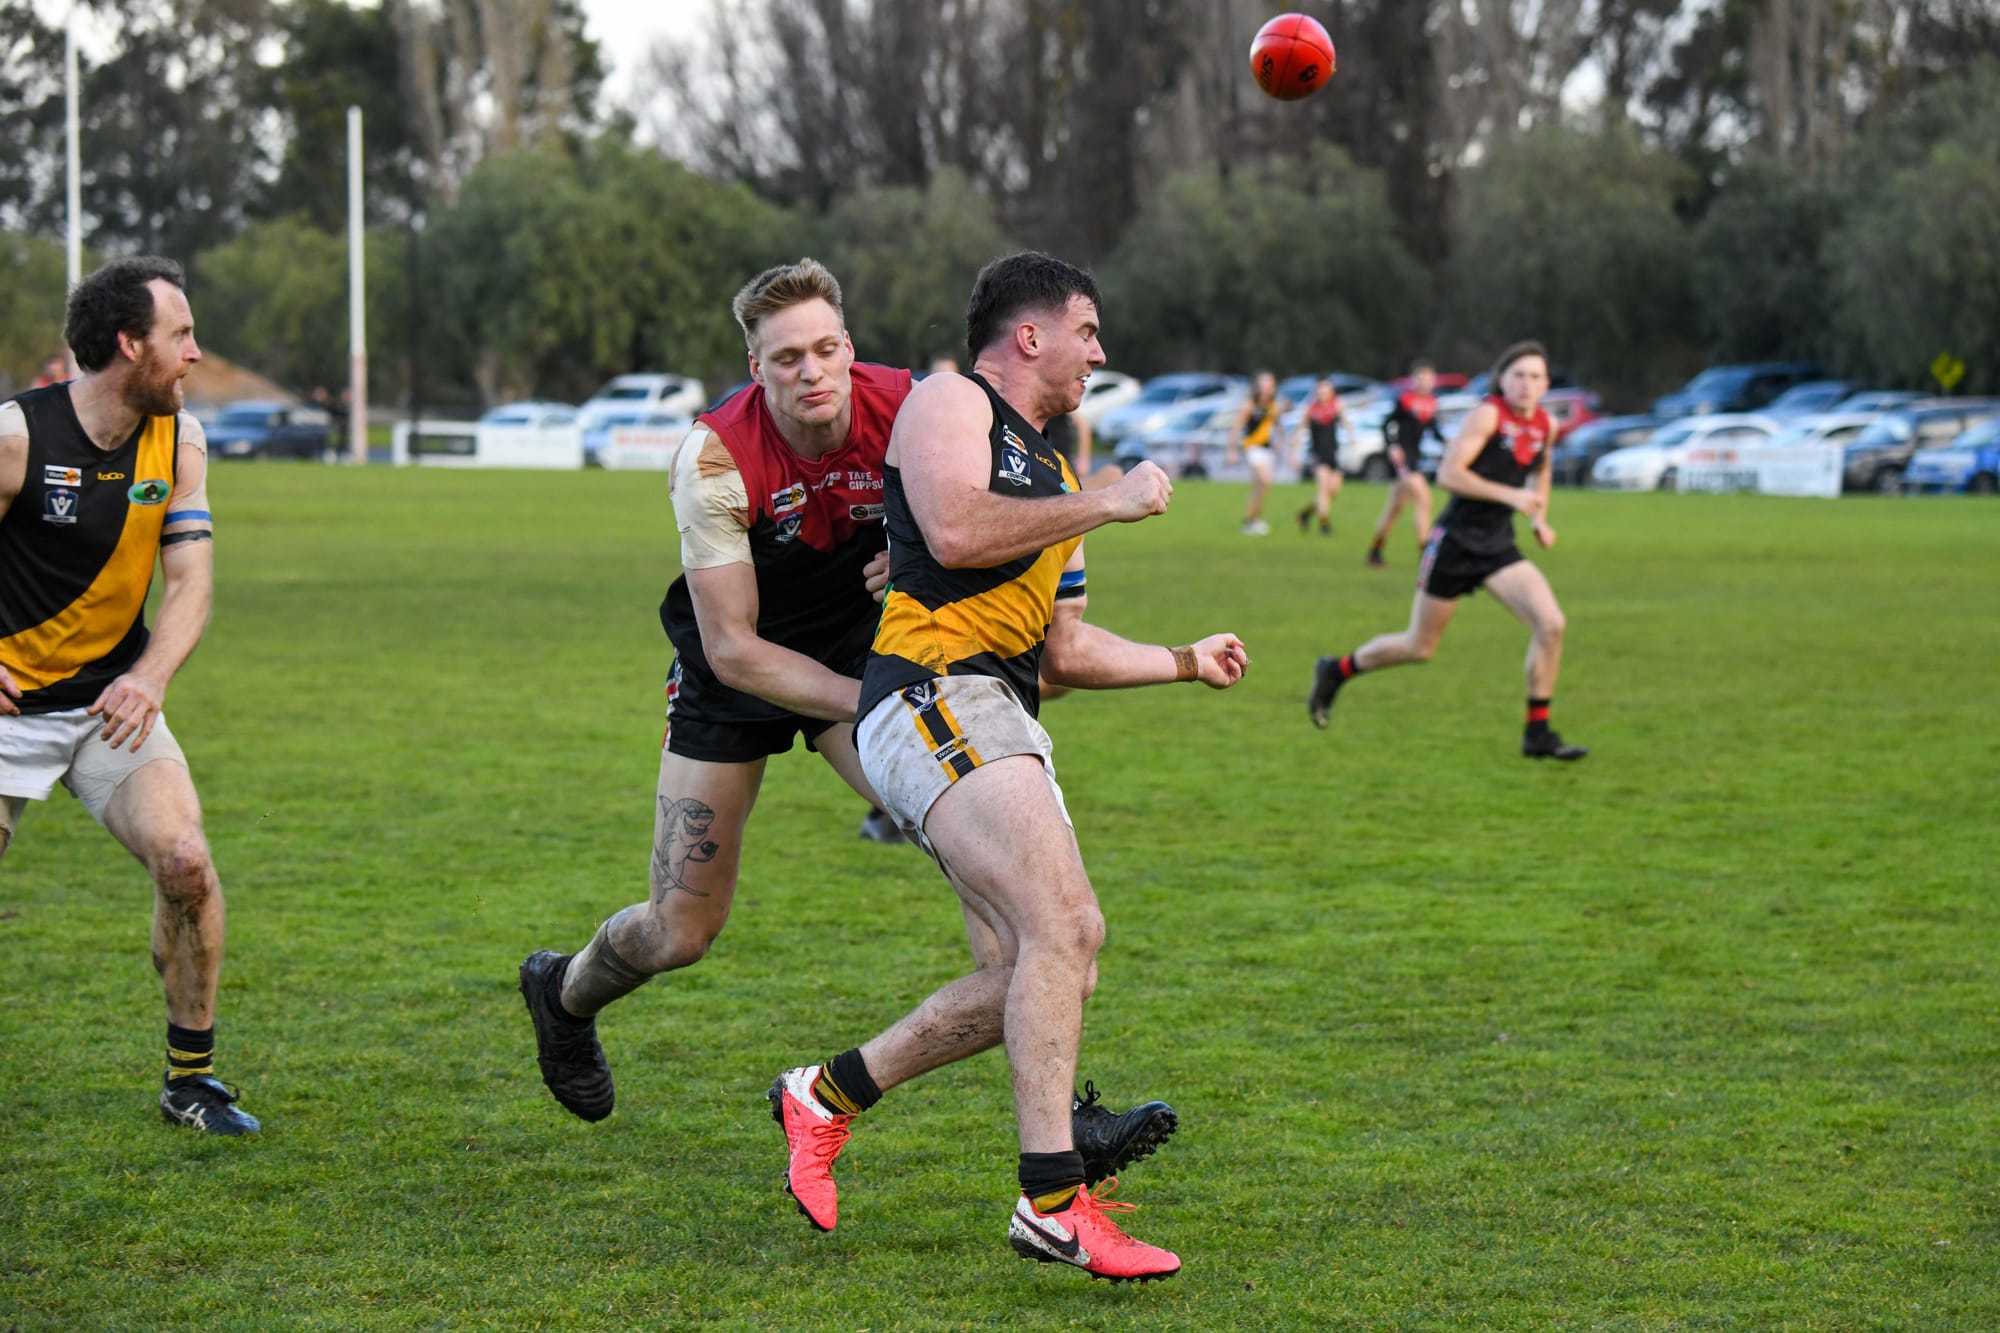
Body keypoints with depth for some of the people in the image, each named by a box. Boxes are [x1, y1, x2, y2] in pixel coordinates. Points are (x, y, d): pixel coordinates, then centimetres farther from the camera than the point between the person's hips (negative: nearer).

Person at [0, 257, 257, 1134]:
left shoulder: (179, 441, -2)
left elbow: (189, 579, -5)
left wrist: (149, 677, -22)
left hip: (114, 700, 3)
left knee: (183, 860, -16)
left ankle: (191, 1078, 0)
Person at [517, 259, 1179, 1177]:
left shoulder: (907, 411, -21)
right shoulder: (715, 456, -27)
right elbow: (733, 650, -24)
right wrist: (867, 703, -32)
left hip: (863, 649, 2)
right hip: (735, 674, -2)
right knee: (682, 931, 2)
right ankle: (564, 993, 39)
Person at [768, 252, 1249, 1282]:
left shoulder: (1050, 475, 28)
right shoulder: (950, 404, 2)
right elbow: (955, 533, -17)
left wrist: (1187, 662, 36)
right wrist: (1108, 503, -9)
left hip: (1003, 724, 10)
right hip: (933, 699, -10)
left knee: (1044, 970, 3)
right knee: (1065, 926, -22)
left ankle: (827, 1095, 16)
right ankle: (1053, 1202, -24)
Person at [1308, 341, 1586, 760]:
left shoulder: (1546, 425, 4)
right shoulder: (1488, 415, -16)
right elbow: (1448, 473, -23)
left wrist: (1540, 518, 12)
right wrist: (1510, 496, -28)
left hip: (1498, 548, 6)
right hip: (1456, 542, -6)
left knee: (1551, 624, -14)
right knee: (1419, 647, 5)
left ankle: (1538, 733, -4)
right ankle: (1336, 671, 31)